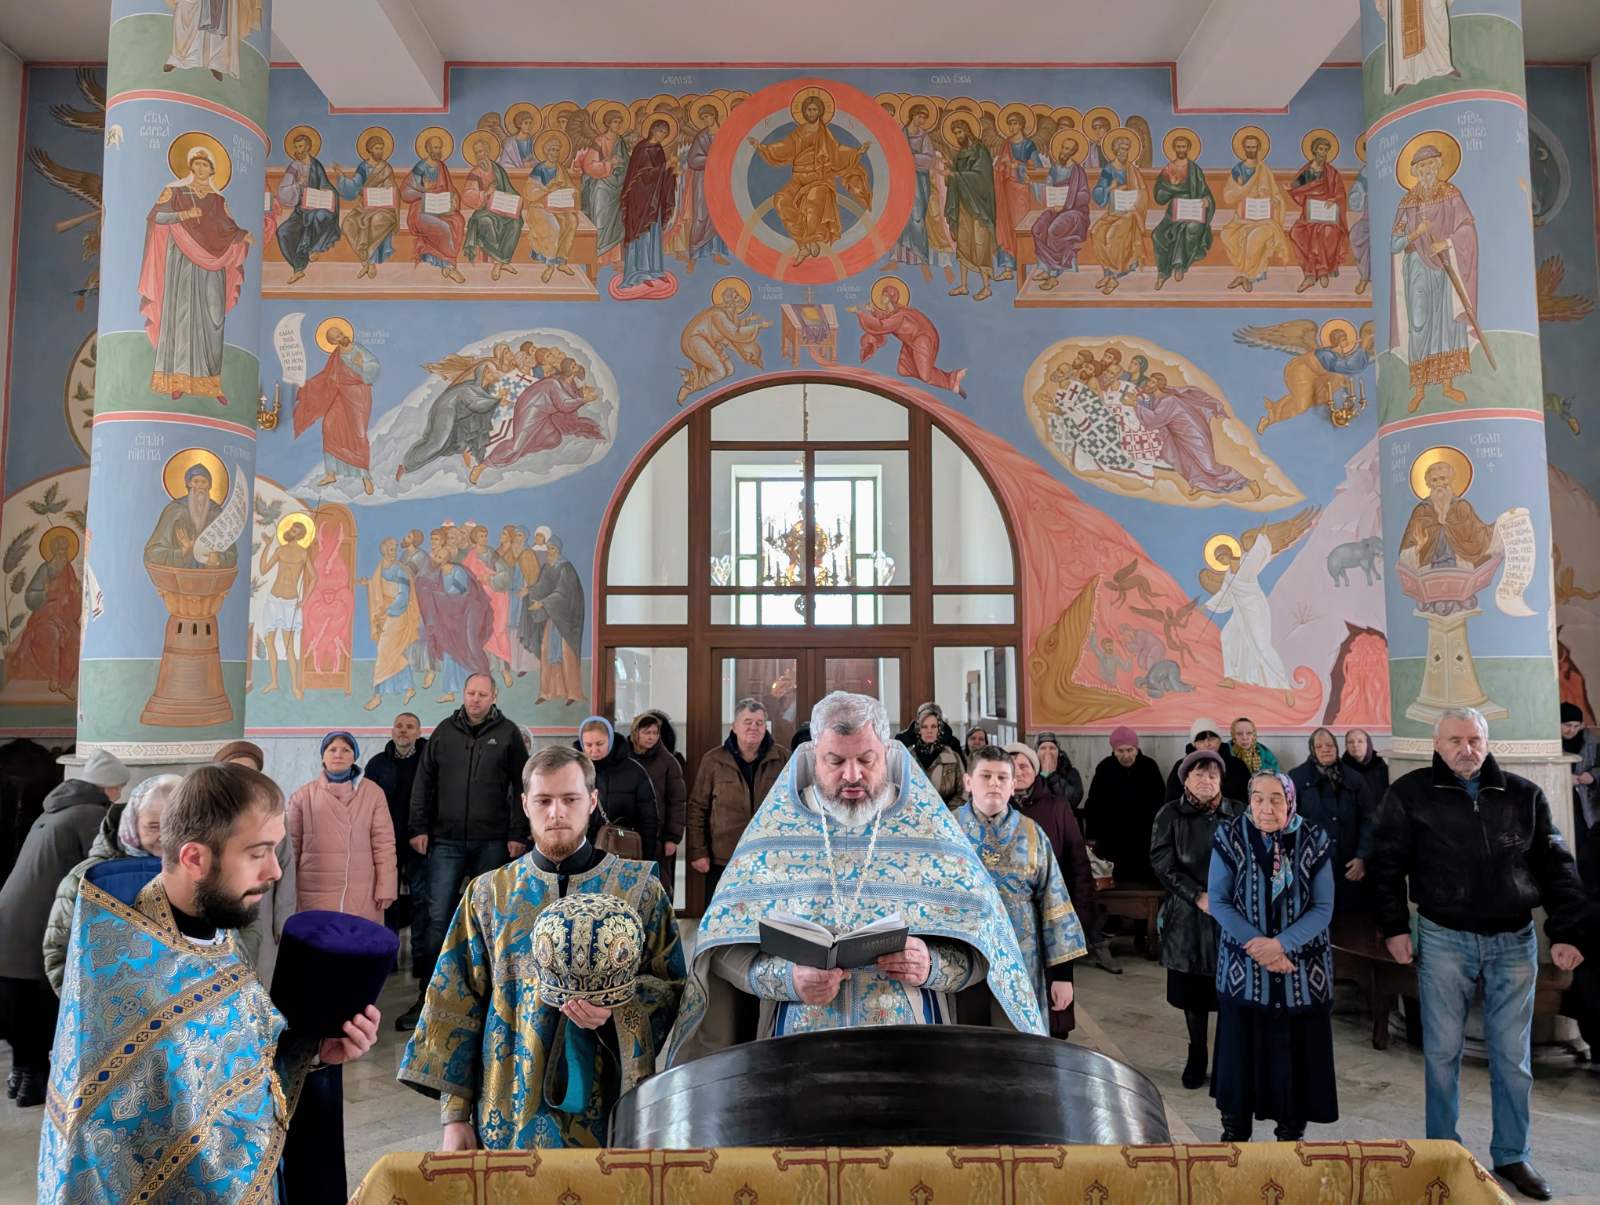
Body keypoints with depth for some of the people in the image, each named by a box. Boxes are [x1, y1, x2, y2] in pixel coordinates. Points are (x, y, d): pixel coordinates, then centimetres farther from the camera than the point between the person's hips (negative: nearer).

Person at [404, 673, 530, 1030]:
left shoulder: (508, 733, 2)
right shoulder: (445, 731, 7)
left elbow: (522, 787, 2)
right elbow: (424, 782, 8)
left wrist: (518, 834, -4)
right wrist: (418, 828, 1)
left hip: (492, 842, -1)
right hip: (446, 840, 1)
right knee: (438, 918, -2)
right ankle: (428, 998, 4)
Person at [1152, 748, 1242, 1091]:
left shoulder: (1239, 814, 1)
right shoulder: (1170, 815, 0)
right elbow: (1162, 863, -5)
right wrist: (1198, 896, -13)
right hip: (1188, 915, 0)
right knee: (1193, 989, 9)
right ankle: (1196, 1057, 25)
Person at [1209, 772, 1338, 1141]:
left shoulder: (1314, 841, -6)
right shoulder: (1230, 836, -7)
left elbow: (1323, 908, -7)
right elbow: (1218, 901, -6)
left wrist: (1281, 944, -20)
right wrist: (1256, 944, -17)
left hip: (1302, 970, 0)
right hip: (1242, 968, 0)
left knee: (1295, 1054, 5)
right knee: (1240, 1050, 7)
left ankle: (1291, 1132, 23)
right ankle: (1234, 1130, 24)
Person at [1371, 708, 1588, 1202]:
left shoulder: (1524, 796, 4)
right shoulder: (1410, 794, -3)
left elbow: (1556, 866, 6)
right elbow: (1387, 864, -1)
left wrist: (1567, 932, -1)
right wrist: (1394, 927, -7)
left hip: (1514, 941, 2)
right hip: (1444, 939, -2)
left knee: (1512, 1055, 9)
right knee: (1443, 1051, 4)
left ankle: (1512, 1156, 23)